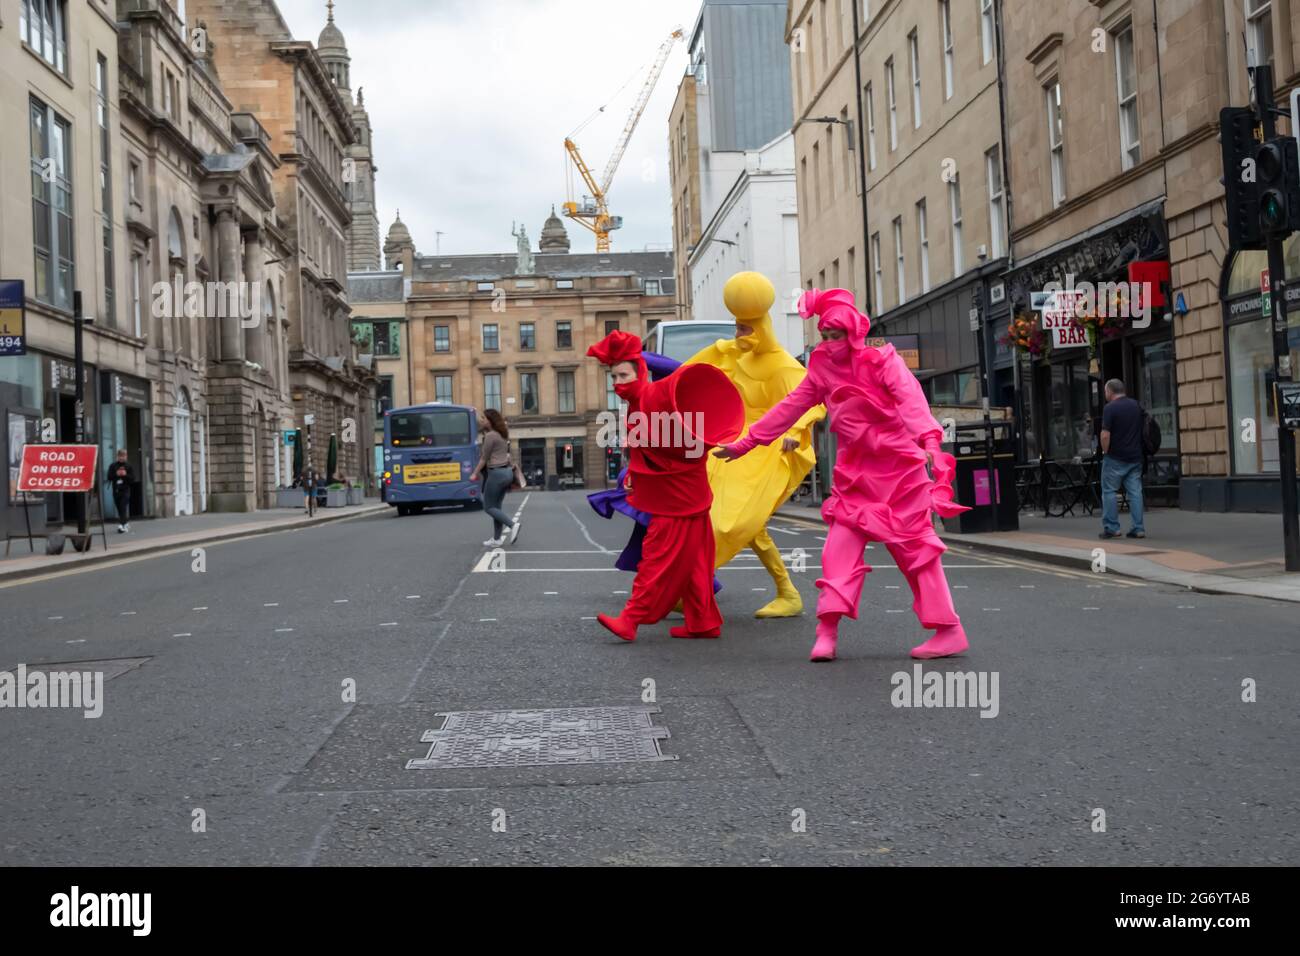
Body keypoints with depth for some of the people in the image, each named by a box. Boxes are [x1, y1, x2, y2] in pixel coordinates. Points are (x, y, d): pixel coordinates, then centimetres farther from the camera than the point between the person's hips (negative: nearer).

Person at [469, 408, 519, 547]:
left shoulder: (490, 436, -13)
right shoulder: (503, 435, 12)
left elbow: (484, 458, -9)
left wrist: (475, 474, -1)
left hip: (496, 473, -9)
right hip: (507, 472, 9)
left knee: (489, 507, 1)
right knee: (496, 506, 12)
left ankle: (512, 523, -14)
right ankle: (497, 539, 12)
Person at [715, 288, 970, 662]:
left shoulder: (882, 361, -9)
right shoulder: (822, 370, 7)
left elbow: (911, 400, -25)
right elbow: (789, 409, 11)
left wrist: (929, 438, -43)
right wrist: (746, 442, 11)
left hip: (899, 466, -5)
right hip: (856, 471, 5)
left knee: (916, 546, -3)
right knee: (841, 543, -7)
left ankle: (949, 630, 3)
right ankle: (827, 630, -9)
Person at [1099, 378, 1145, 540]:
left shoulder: (1110, 408, -12)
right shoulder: (1136, 406, 10)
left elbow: (1105, 435, -17)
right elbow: (1142, 429, 16)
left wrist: (1105, 451, -3)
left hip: (1115, 458, -6)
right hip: (1135, 457, 6)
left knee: (1109, 491, 3)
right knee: (1135, 492, 5)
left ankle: (1111, 528, 2)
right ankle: (1138, 528, 2)